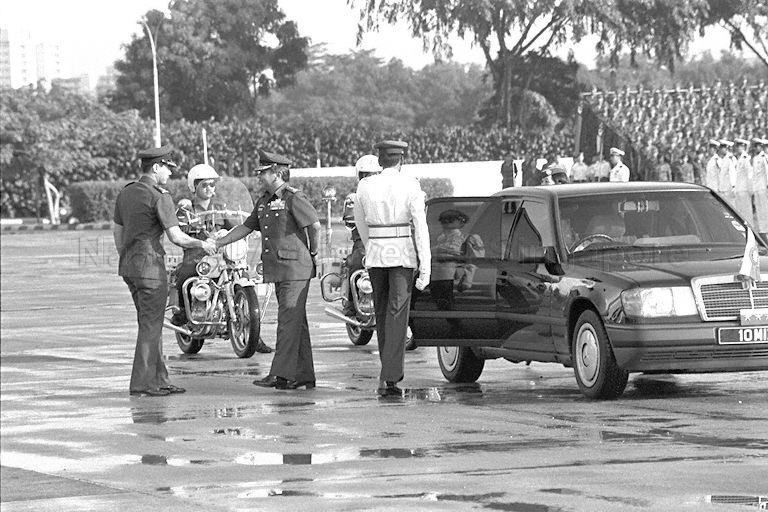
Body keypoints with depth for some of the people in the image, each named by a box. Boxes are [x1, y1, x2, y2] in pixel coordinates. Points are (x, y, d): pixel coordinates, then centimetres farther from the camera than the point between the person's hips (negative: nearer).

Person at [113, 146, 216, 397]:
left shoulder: (125, 193, 11)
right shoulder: (159, 197, -14)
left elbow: (118, 232, 18)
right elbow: (177, 237, -16)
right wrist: (202, 244, 0)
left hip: (129, 265, 8)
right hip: (150, 265, -8)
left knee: (151, 325, 13)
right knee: (151, 326, -4)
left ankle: (159, 379, 15)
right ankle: (142, 383, -5)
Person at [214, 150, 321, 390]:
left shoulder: (294, 198, -11)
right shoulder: (264, 201, 16)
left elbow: (315, 225, -13)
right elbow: (246, 227, 23)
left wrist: (313, 253, -5)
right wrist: (218, 243, 21)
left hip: (296, 268, -9)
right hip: (277, 269, 9)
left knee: (289, 320, -11)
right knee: (296, 323, 10)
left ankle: (281, 374, -15)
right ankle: (304, 376, 12)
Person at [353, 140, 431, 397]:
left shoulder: (365, 186, 1)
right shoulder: (410, 185, -7)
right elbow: (421, 227, -10)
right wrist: (425, 268, -9)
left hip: (375, 254, 3)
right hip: (403, 255, -3)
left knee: (382, 312, 18)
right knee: (397, 315, -3)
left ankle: (392, 370, 26)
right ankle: (389, 378, -11)